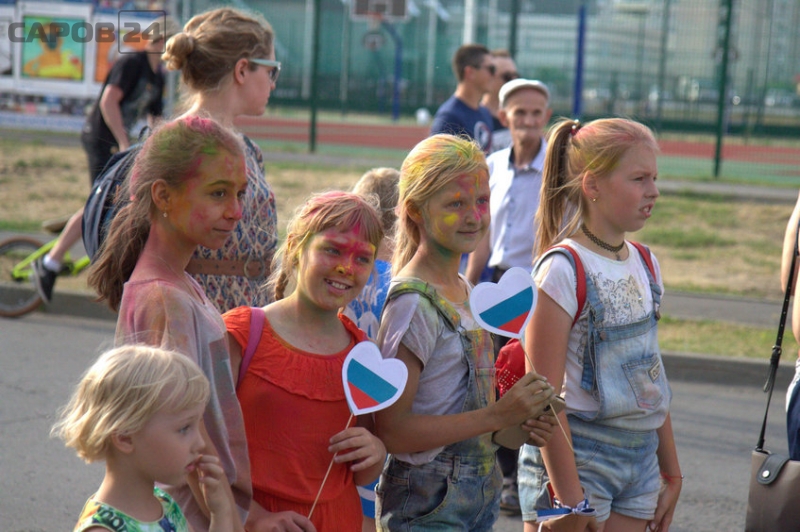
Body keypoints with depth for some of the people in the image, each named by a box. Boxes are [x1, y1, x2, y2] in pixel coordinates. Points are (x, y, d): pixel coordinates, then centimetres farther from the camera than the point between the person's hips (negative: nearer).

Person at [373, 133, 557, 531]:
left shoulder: (464, 291, 9)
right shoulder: (414, 303, -17)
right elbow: (391, 430, -22)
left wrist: (516, 425, 0)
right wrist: (497, 416, -23)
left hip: (477, 497, 8)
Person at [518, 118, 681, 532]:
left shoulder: (645, 264, 9)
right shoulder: (563, 269, -14)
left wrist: (671, 472, 15)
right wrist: (570, 498, -18)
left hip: (640, 455, 7)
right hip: (574, 455, -7)